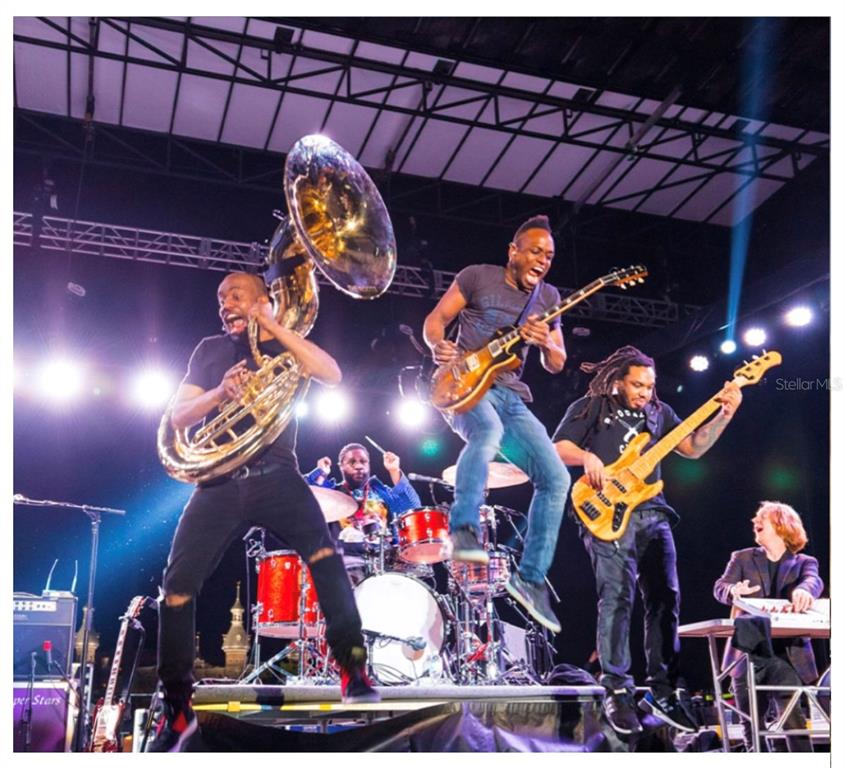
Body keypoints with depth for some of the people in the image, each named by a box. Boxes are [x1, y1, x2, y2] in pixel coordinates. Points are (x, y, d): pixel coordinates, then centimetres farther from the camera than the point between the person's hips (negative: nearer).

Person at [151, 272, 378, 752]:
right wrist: (219, 393, -11)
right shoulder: (210, 349, 16)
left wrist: (272, 326, -11)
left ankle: (354, 670, -14)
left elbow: (333, 375, -9)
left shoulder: (286, 347, 11)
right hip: (220, 481, 2)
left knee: (323, 554, -24)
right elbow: (177, 416, 9)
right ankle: (178, 711, 5)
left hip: (276, 475, -2)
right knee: (179, 582, -8)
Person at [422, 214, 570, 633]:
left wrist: (546, 342, -9)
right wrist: (439, 345, -18)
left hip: (512, 396, 5)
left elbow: (556, 365, 14)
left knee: (556, 478, -9)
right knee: (489, 430, -41)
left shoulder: (548, 297, 14)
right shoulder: (477, 276, 3)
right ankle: (464, 530, -40)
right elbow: (434, 319, 5)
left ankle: (530, 578, -2)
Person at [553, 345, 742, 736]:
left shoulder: (659, 412, 19)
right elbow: (558, 449, -1)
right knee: (617, 599, -11)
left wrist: (725, 414, 2)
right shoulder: (589, 407, 6)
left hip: (652, 513, 5)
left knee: (665, 598, 2)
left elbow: (694, 447, 14)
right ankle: (618, 692, -3)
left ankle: (663, 689, 12)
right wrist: (587, 457, -21)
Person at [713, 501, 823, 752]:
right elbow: (720, 587, 1)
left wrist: (803, 590, -39)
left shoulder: (804, 562, 11)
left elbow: (814, 581, -13)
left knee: (792, 719, -14)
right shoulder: (742, 558, 15)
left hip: (788, 653, -2)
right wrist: (734, 591, -24)